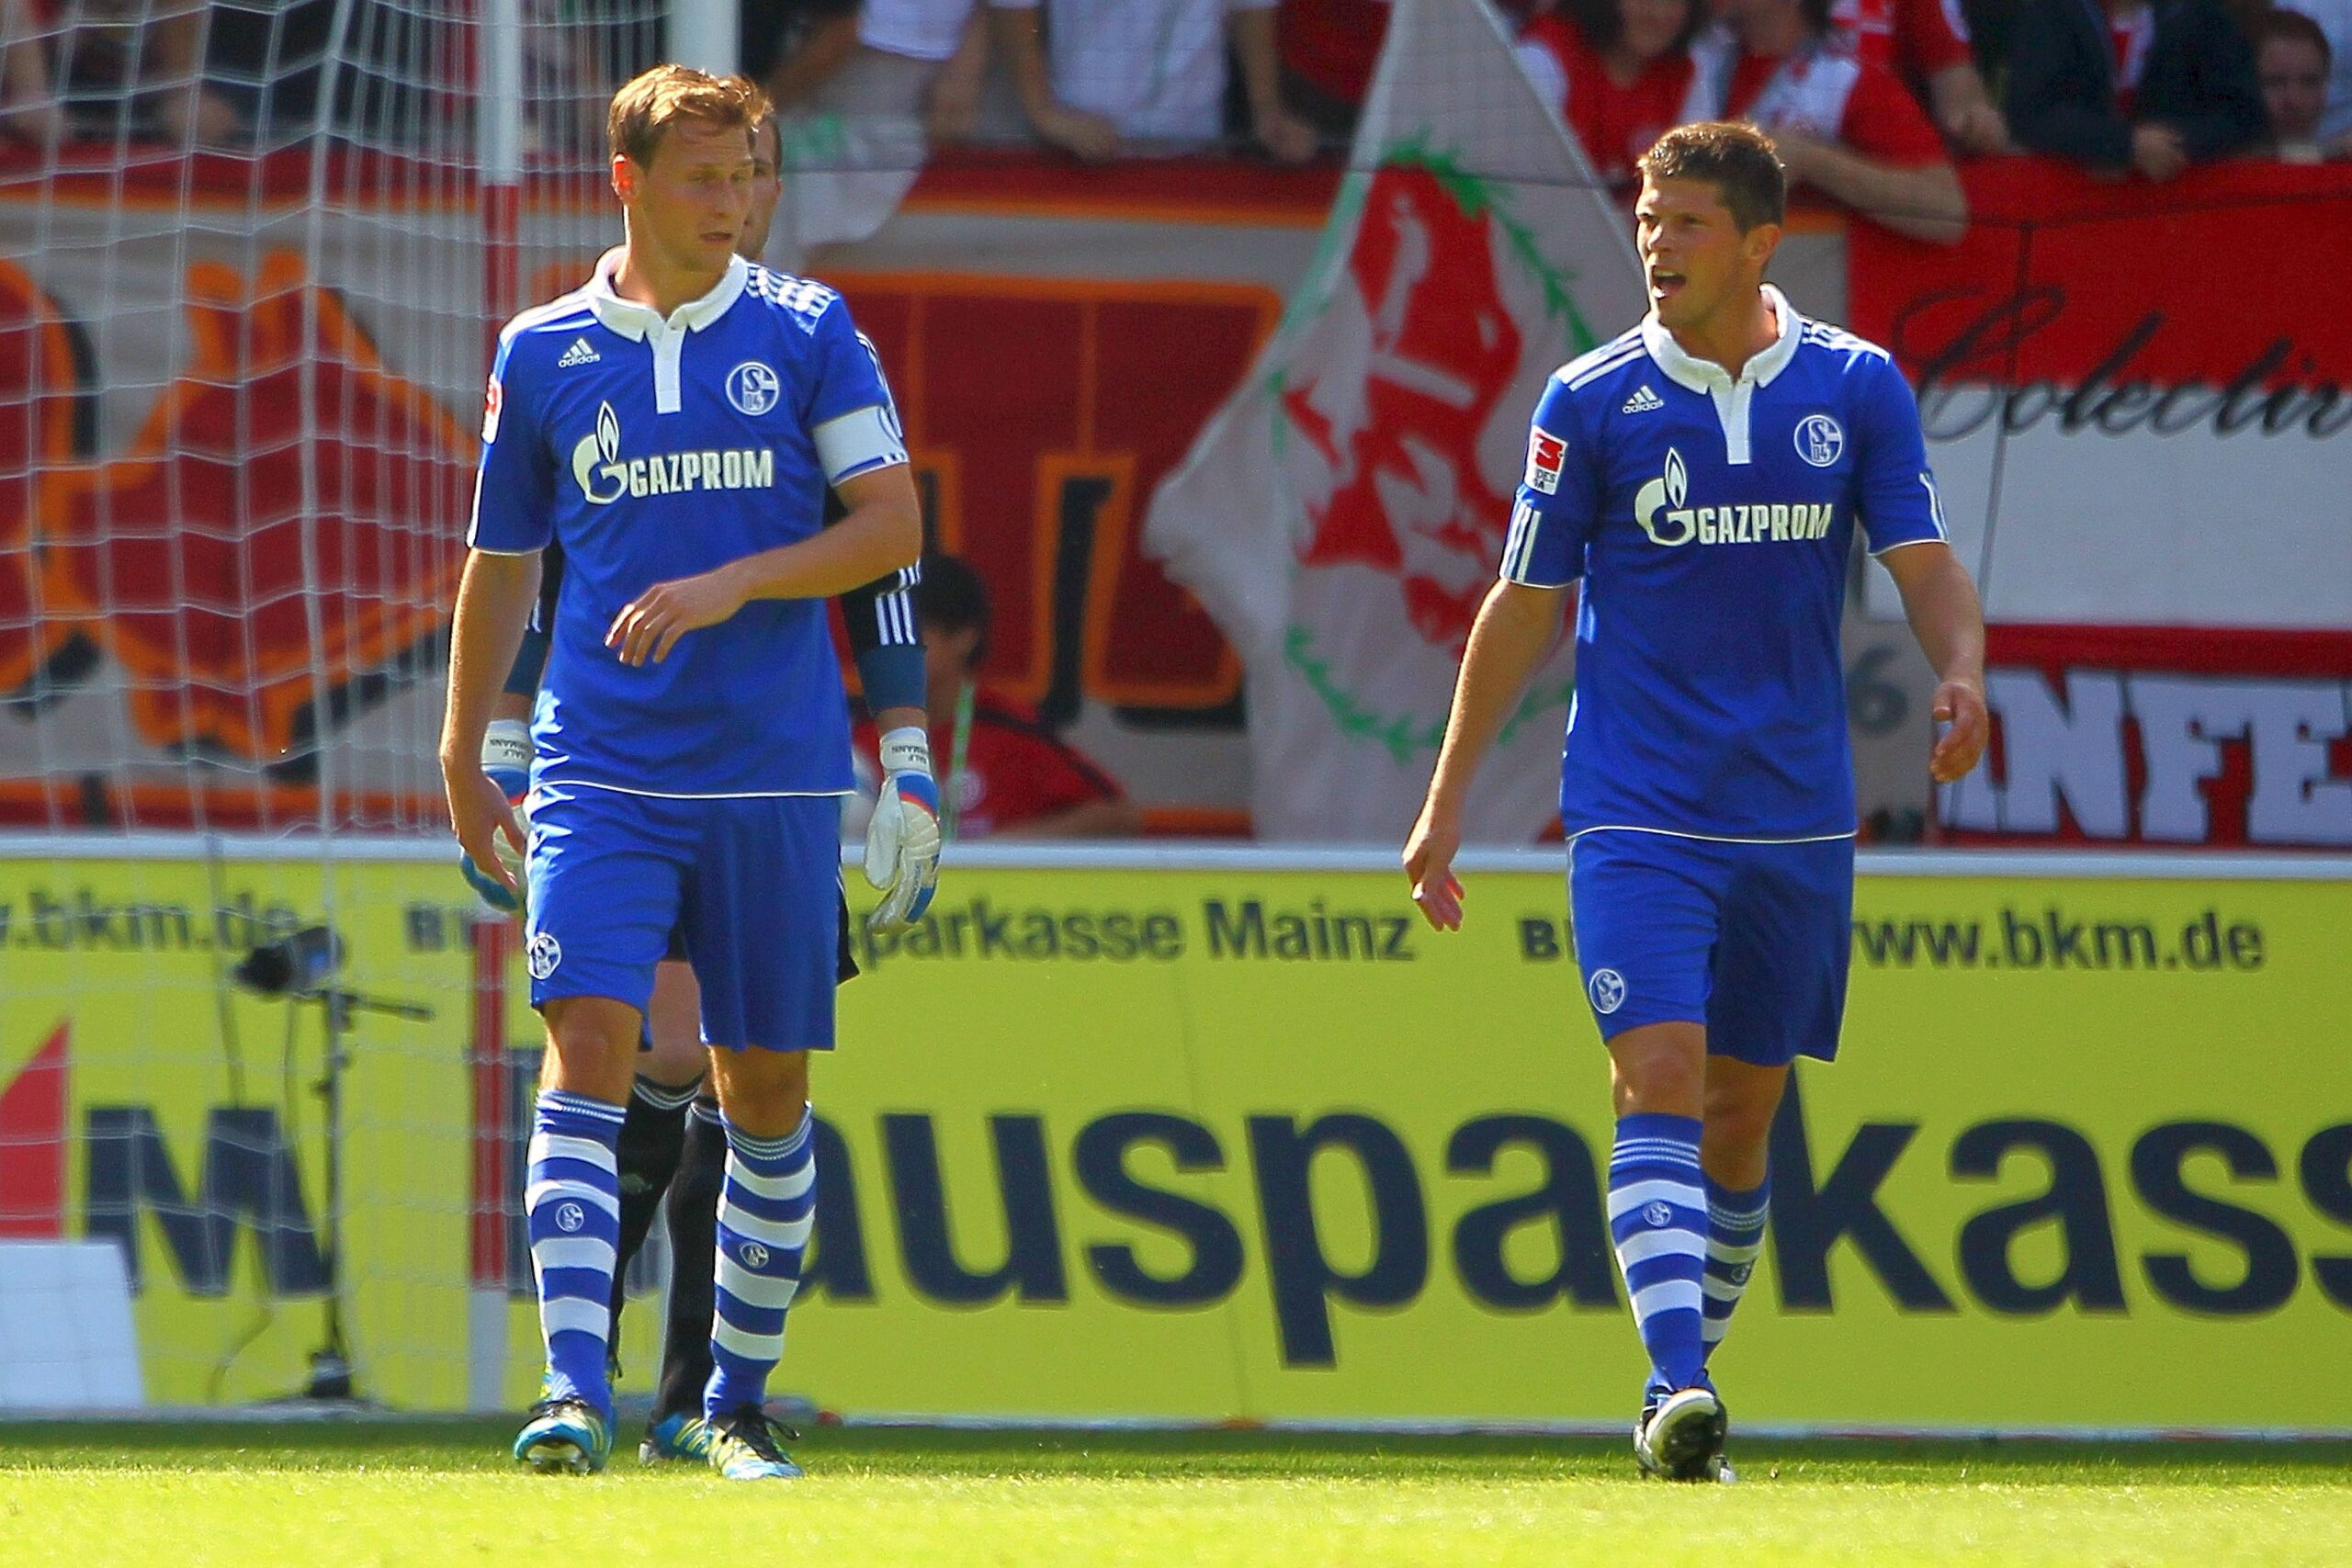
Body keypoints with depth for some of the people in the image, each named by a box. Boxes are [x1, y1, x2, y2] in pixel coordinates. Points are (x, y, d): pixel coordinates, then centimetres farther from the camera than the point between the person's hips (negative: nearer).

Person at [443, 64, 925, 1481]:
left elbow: (893, 524, -2)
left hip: (775, 774, 0)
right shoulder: (544, 354, 7)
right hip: (600, 771, 0)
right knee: (589, 1043, -16)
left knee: (767, 1085, 6)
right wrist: (464, 757, 16)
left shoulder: (808, 333, 3)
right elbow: (503, 564, 17)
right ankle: (575, 1392, -22)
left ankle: (740, 1402, 19)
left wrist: (731, 586, -15)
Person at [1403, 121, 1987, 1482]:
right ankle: (1678, 1391, -26)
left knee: (1744, 1107, 9)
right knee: (1659, 1077, -17)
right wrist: (1446, 805, 4)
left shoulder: (1858, 387, 3)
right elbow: (1527, 606, 5)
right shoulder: (1593, 400, 0)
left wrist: (1962, 668, -22)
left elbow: (1926, 563, 1)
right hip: (1636, 805, -2)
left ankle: (1692, 1364, 25)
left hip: (1796, 811, 2)